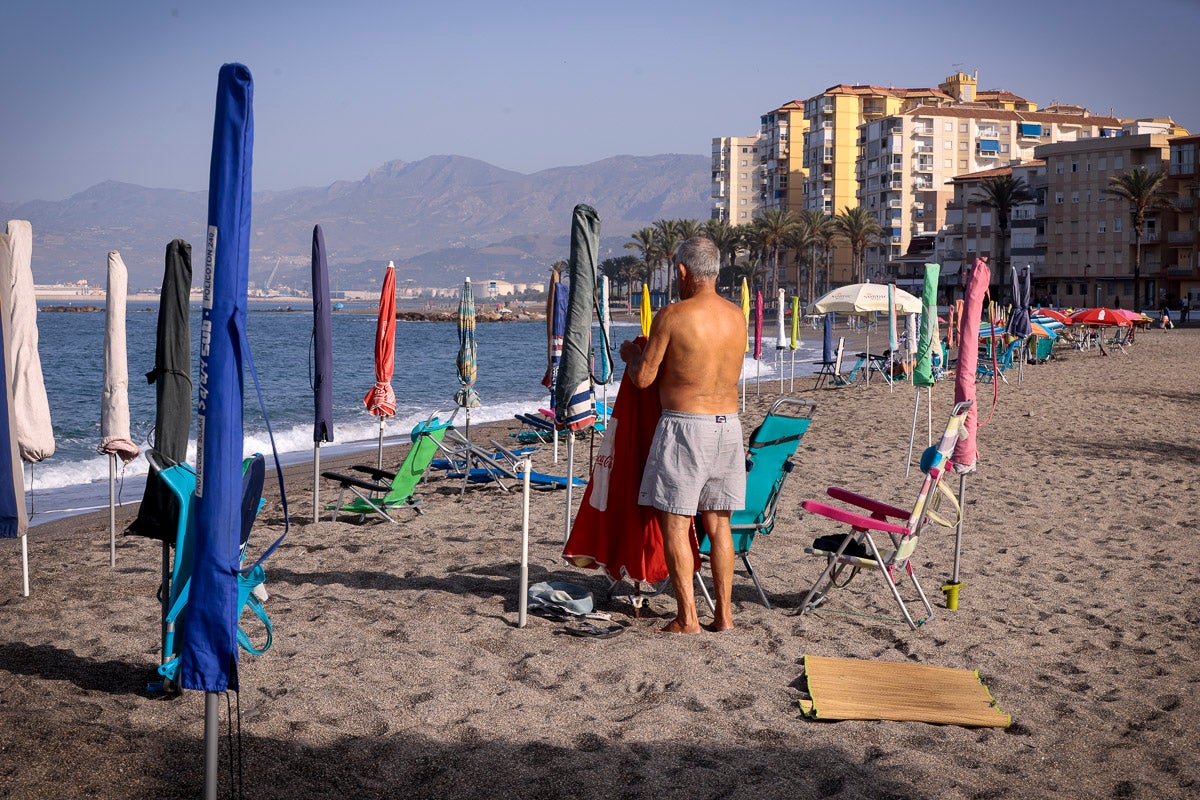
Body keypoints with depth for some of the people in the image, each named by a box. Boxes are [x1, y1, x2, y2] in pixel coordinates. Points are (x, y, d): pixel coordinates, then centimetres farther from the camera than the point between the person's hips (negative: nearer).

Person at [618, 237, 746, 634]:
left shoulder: (672, 316, -12)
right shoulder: (738, 316, 6)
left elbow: (643, 379, -10)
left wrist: (630, 354, 14)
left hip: (684, 426, -6)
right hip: (729, 426, 6)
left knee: (675, 523, 2)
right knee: (718, 523, 14)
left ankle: (687, 618, 2)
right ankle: (724, 614, 16)